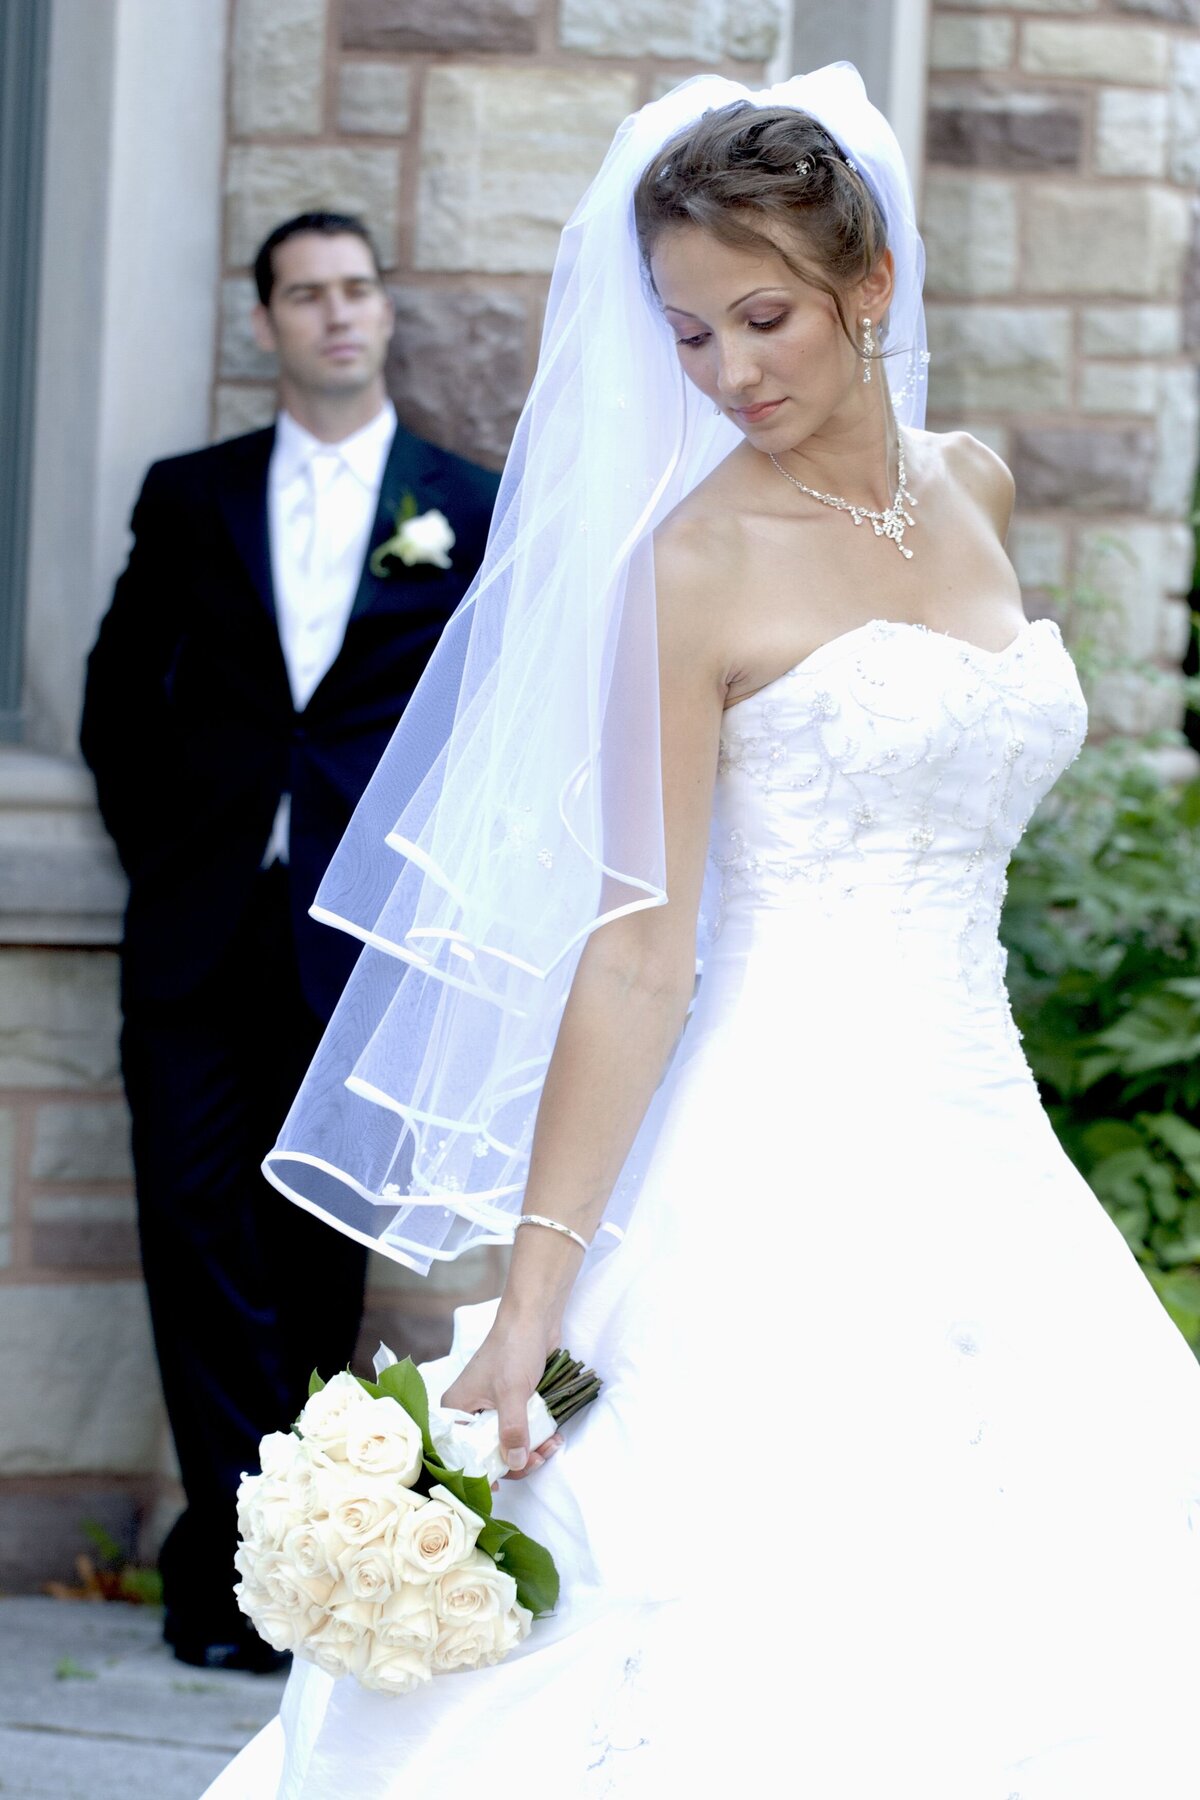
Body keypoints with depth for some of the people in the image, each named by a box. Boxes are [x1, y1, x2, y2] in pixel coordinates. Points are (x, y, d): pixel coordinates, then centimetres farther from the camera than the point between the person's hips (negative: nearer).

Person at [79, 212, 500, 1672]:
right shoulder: (191, 498, 12)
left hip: (363, 936, -1)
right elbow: (120, 694, 13)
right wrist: (163, 843, 4)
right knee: (201, 1235, -6)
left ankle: (244, 1557, 9)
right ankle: (250, 1557, -3)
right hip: (201, 938, 1)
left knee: (314, 1254, 1)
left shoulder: (473, 511, 8)